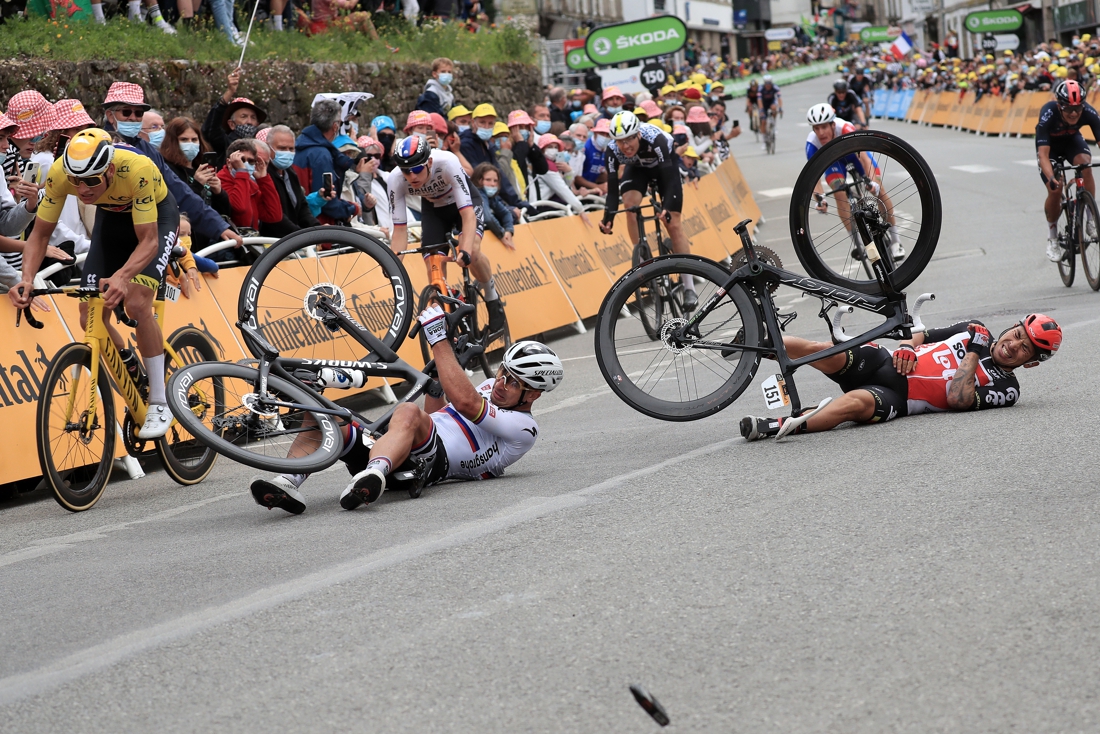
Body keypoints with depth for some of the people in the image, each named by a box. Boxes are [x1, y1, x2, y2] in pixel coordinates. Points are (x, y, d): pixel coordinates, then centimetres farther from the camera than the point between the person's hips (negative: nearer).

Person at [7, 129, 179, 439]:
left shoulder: (137, 170, -41)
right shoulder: (60, 172, -30)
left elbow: (149, 240, -37)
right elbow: (40, 233, -19)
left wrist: (122, 277, -56)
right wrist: (27, 279, -37)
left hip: (156, 217, -5)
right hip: (112, 217, 5)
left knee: (136, 303, -25)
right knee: (91, 314, -8)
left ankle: (159, 403, -11)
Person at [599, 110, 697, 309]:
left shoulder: (655, 140, -41)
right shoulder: (613, 150, -31)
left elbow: (669, 179, -42)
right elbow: (612, 187, -29)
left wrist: (667, 208, -56)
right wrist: (608, 217, -43)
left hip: (666, 165, -3)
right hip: (637, 168, 3)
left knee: (673, 224, -10)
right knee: (630, 203, -29)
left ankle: (689, 289, -6)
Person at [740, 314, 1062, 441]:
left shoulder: (1006, 388, -1)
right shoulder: (976, 331, 19)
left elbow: (957, 398, -17)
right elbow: (925, 335, 23)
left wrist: (973, 353, -12)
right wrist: (907, 346, 2)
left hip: (898, 398, -6)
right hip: (884, 362, 6)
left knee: (856, 403, -38)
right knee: (824, 351, -20)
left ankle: (781, 427, -51)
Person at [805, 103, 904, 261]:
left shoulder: (846, 130, -42)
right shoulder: (812, 143, -36)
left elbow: (865, 159, -48)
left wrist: (873, 182, -65)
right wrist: (820, 198, -54)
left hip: (854, 152, -1)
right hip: (832, 159, 1)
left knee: (879, 190, -12)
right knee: (840, 196, -20)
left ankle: (895, 240, 2)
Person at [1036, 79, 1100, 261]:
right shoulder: (1048, 115, -39)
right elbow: (1043, 154, -41)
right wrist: (1051, 178, -58)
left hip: (1072, 139, 2)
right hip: (1050, 144, -2)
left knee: (1085, 165, -30)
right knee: (1055, 190, -17)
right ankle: (1052, 236, 6)